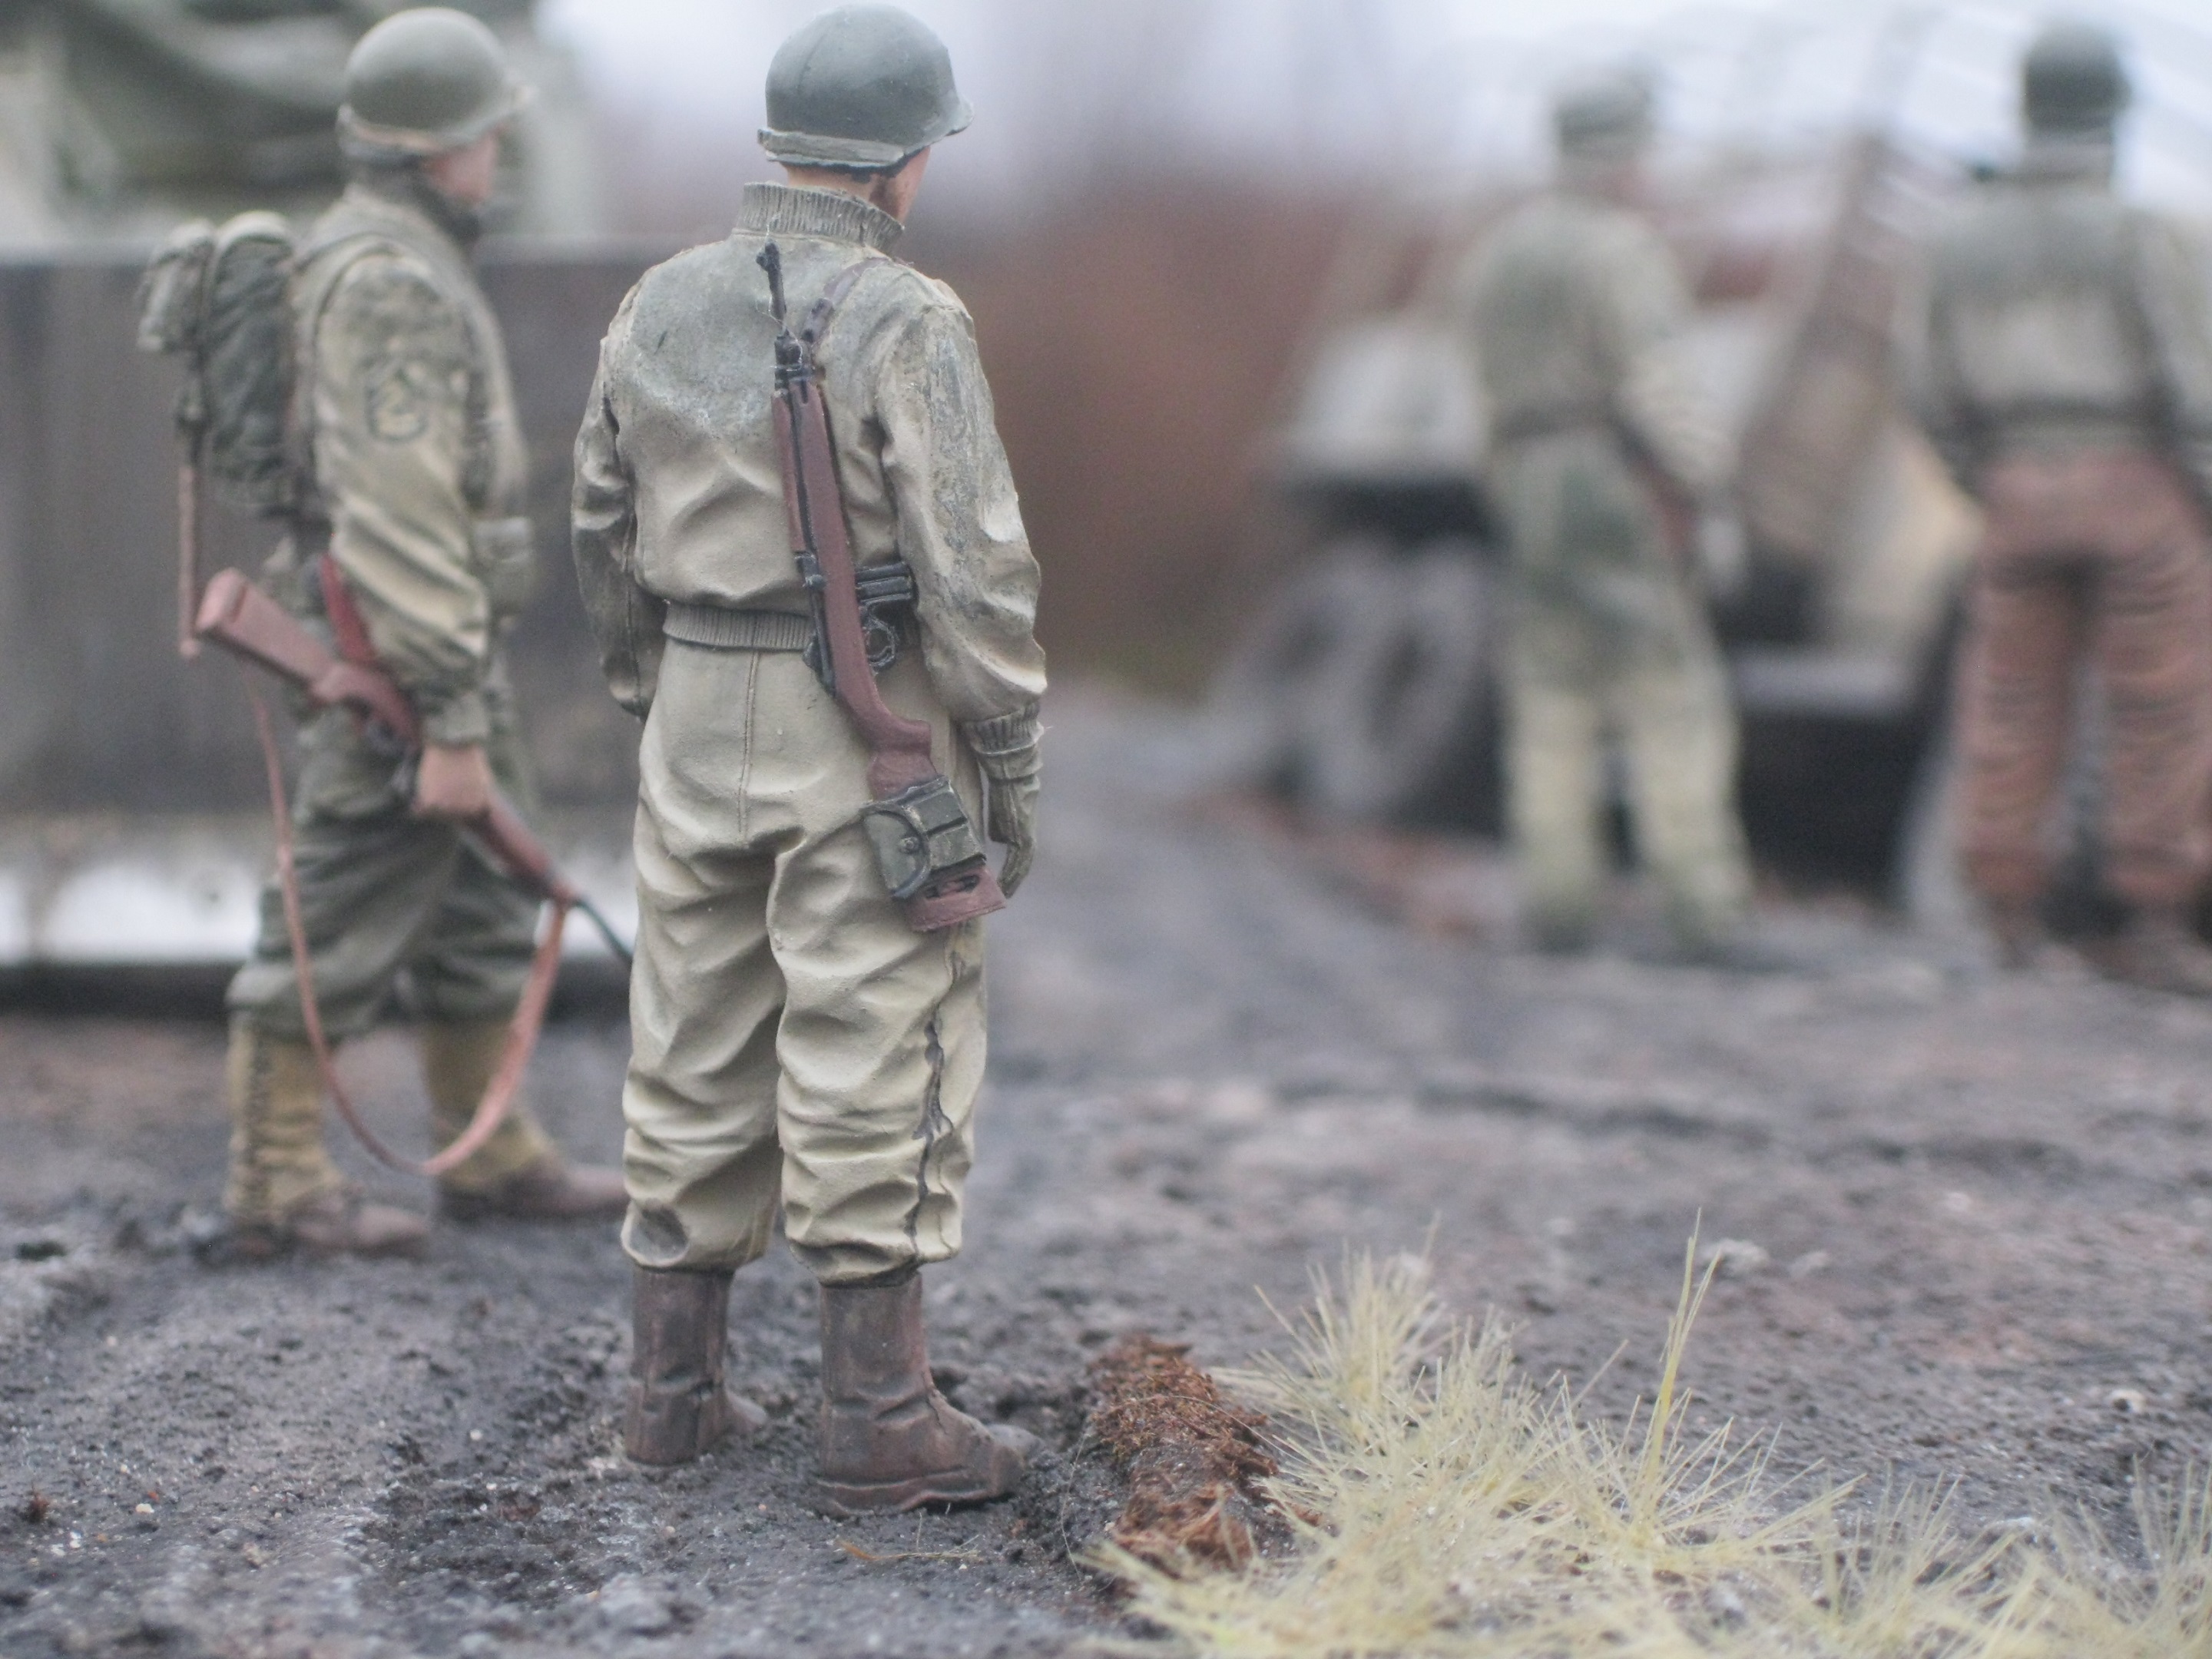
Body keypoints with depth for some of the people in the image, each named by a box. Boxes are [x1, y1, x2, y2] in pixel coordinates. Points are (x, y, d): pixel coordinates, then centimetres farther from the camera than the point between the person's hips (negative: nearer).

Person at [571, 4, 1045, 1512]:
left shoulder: (661, 311, 5)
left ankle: (675, 1384, 19)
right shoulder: (904, 326, -14)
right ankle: (883, 1422, 2)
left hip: (699, 721, 6)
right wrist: (1015, 763, -7)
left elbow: (609, 535, 13)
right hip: (863, 734, -6)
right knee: (876, 1063, -1)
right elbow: (972, 569, -16)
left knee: (699, 1051, 13)